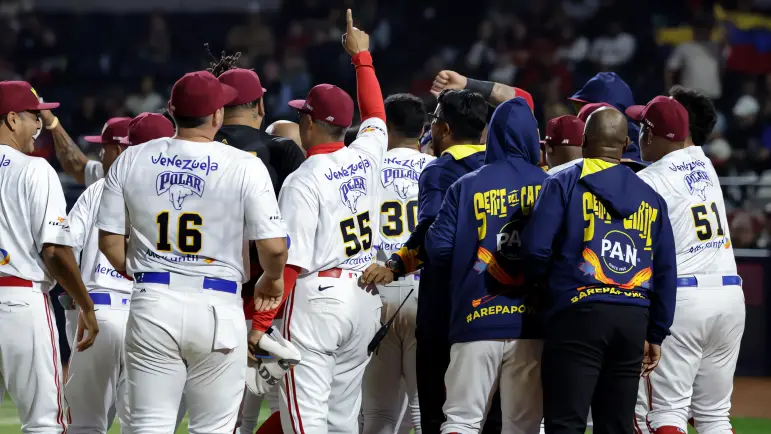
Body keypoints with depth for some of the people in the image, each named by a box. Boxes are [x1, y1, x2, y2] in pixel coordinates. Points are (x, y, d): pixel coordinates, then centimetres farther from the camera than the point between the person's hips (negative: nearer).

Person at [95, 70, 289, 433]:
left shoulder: (130, 161, 4)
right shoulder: (245, 167, -6)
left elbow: (109, 241, 7)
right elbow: (273, 246, -9)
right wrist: (272, 280, 14)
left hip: (151, 306, 2)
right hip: (217, 307, -2)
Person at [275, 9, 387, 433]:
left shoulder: (303, 182, -13)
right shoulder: (365, 159, 5)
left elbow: (289, 263, -17)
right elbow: (375, 115, 28)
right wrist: (361, 56, 41)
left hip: (316, 299, -7)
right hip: (364, 298, 7)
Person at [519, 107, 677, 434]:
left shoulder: (563, 184, 1)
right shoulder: (651, 198, 15)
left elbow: (535, 249, -9)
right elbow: (666, 272, 14)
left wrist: (536, 284, 13)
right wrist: (655, 336, 20)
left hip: (577, 312, -5)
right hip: (634, 319, 5)